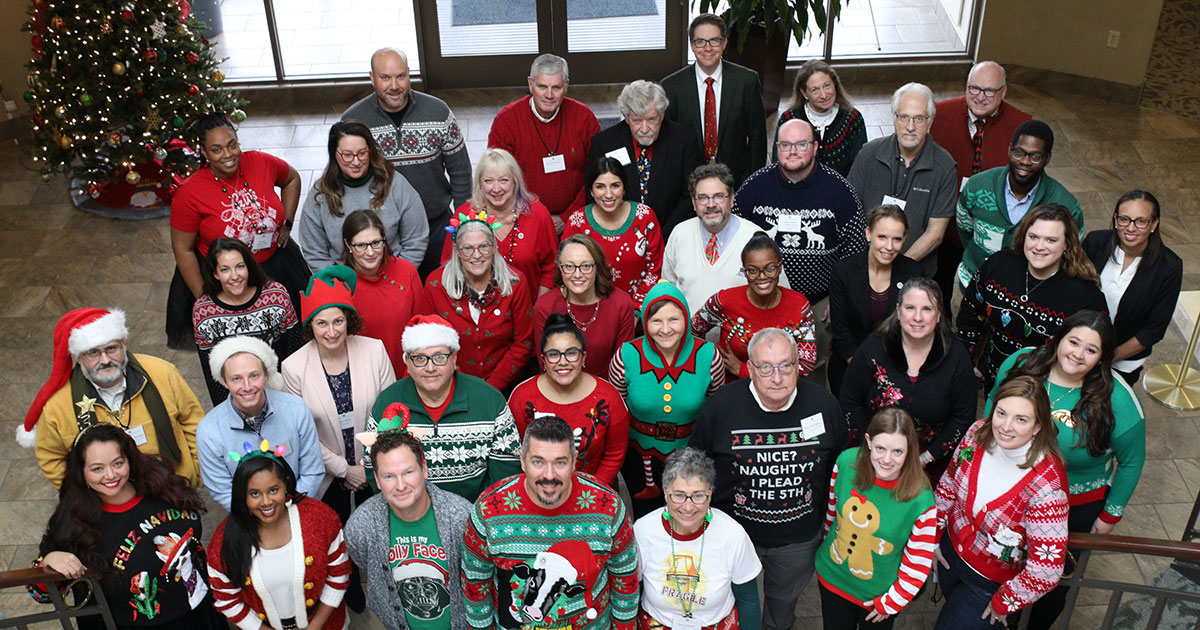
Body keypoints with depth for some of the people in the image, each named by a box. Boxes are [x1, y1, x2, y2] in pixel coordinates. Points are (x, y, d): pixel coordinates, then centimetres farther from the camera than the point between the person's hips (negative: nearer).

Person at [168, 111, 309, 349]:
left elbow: (292, 179, 11)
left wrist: (287, 223, 4)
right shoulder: (189, 193, -20)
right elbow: (183, 249, -11)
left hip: (275, 265, 3)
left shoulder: (262, 163, -13)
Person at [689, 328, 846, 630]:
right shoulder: (720, 406, -21)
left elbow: (839, 466, 3)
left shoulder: (824, 404, -14)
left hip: (800, 539, 2)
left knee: (785, 597, 28)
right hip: (734, 534, -2)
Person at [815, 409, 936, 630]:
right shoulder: (846, 462, -21)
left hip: (877, 595, -2)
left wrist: (890, 603, -8)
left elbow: (919, 564, -16)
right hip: (831, 577, 3)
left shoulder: (921, 500, -28)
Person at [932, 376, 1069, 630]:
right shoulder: (979, 433, -19)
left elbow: (1046, 570, -30)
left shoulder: (1047, 486, -35)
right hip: (951, 549, 5)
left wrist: (1002, 603, -16)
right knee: (952, 603, 29)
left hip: (990, 582, -5)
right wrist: (934, 537, 5)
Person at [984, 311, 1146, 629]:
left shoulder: (1118, 401, -23)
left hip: (1077, 506, -2)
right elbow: (993, 405, 3)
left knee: (1055, 581, 19)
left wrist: (1111, 515, -4)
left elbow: (1131, 461, -10)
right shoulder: (1020, 363, -16)